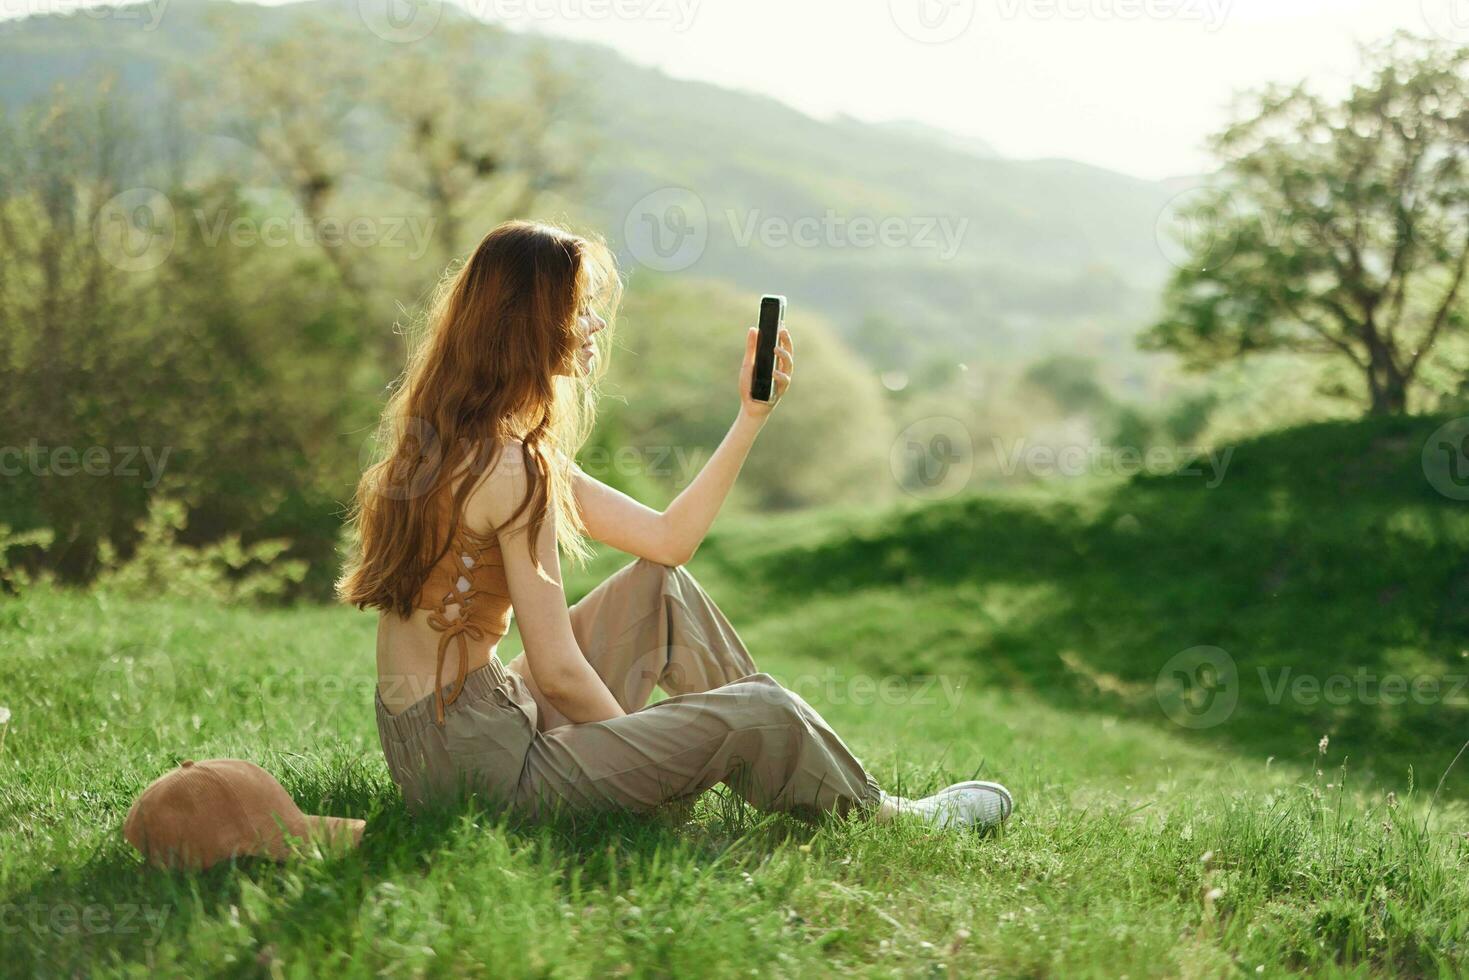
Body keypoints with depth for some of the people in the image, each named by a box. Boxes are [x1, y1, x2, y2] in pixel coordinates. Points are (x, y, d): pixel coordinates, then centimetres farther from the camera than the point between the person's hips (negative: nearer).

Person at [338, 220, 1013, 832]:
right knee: (760, 716, -5)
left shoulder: (460, 442, 10)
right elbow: (559, 670, -20)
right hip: (479, 770, -10)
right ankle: (879, 815, 24)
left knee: (660, 586, 17)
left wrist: (752, 415, 12)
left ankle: (792, 773, 25)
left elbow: (668, 538, 12)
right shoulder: (512, 466, -21)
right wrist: (646, 751, -2)